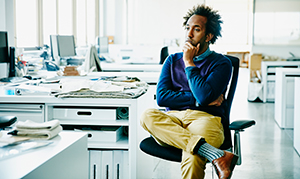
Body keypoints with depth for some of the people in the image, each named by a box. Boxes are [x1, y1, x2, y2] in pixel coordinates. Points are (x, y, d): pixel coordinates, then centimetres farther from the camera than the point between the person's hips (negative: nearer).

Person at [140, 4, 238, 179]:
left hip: (205, 119, -4)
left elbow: (204, 96, -10)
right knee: (147, 115, -34)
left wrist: (189, 63, -1)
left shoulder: (221, 63, 9)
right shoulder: (173, 60, 22)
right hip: (172, 120, 5)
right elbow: (161, 97, 6)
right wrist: (197, 99, -4)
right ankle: (218, 155, -43)